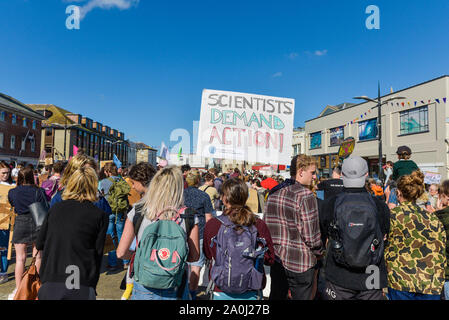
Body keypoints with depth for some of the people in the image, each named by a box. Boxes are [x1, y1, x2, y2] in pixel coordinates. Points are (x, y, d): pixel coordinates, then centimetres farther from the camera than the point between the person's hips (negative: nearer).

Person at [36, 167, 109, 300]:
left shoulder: (55, 208, 4)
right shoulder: (100, 216, -6)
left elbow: (39, 244, 12)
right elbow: (98, 253, -3)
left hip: (49, 285, 3)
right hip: (81, 288, -3)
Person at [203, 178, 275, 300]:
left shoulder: (211, 225, -17)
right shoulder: (259, 225, -15)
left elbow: (208, 255, 0)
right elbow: (270, 259, -4)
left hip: (222, 292, 0)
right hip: (252, 292, 1)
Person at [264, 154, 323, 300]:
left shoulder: (273, 195, 2)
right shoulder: (306, 196, -17)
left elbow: (265, 227, 6)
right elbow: (311, 235, -18)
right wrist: (318, 253, 0)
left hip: (277, 260, 6)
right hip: (300, 263, -6)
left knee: (276, 296, 21)